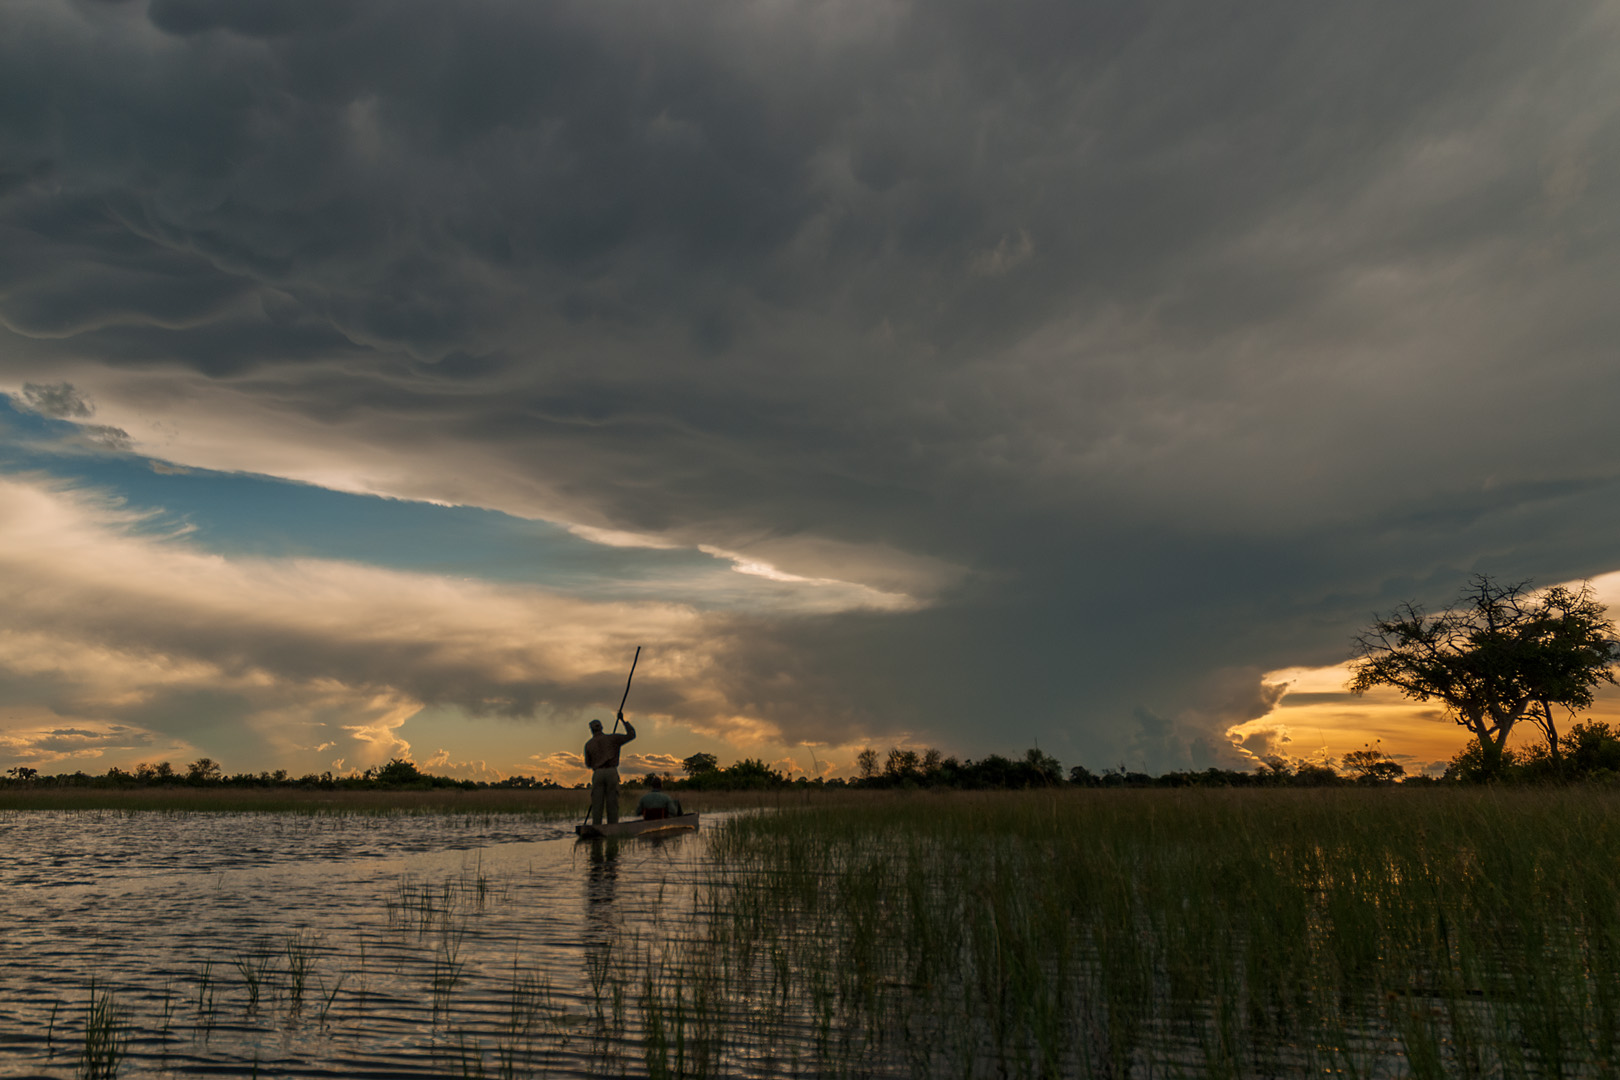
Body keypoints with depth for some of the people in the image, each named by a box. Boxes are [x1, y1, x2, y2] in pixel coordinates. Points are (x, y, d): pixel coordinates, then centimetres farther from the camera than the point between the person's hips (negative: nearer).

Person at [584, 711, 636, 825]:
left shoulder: (588, 745, 11)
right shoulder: (612, 738, 7)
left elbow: (588, 765, 19)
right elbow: (631, 735, 11)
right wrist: (623, 720, 18)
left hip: (597, 774, 1)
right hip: (612, 773, -1)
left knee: (597, 806, 0)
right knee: (612, 805, 0)